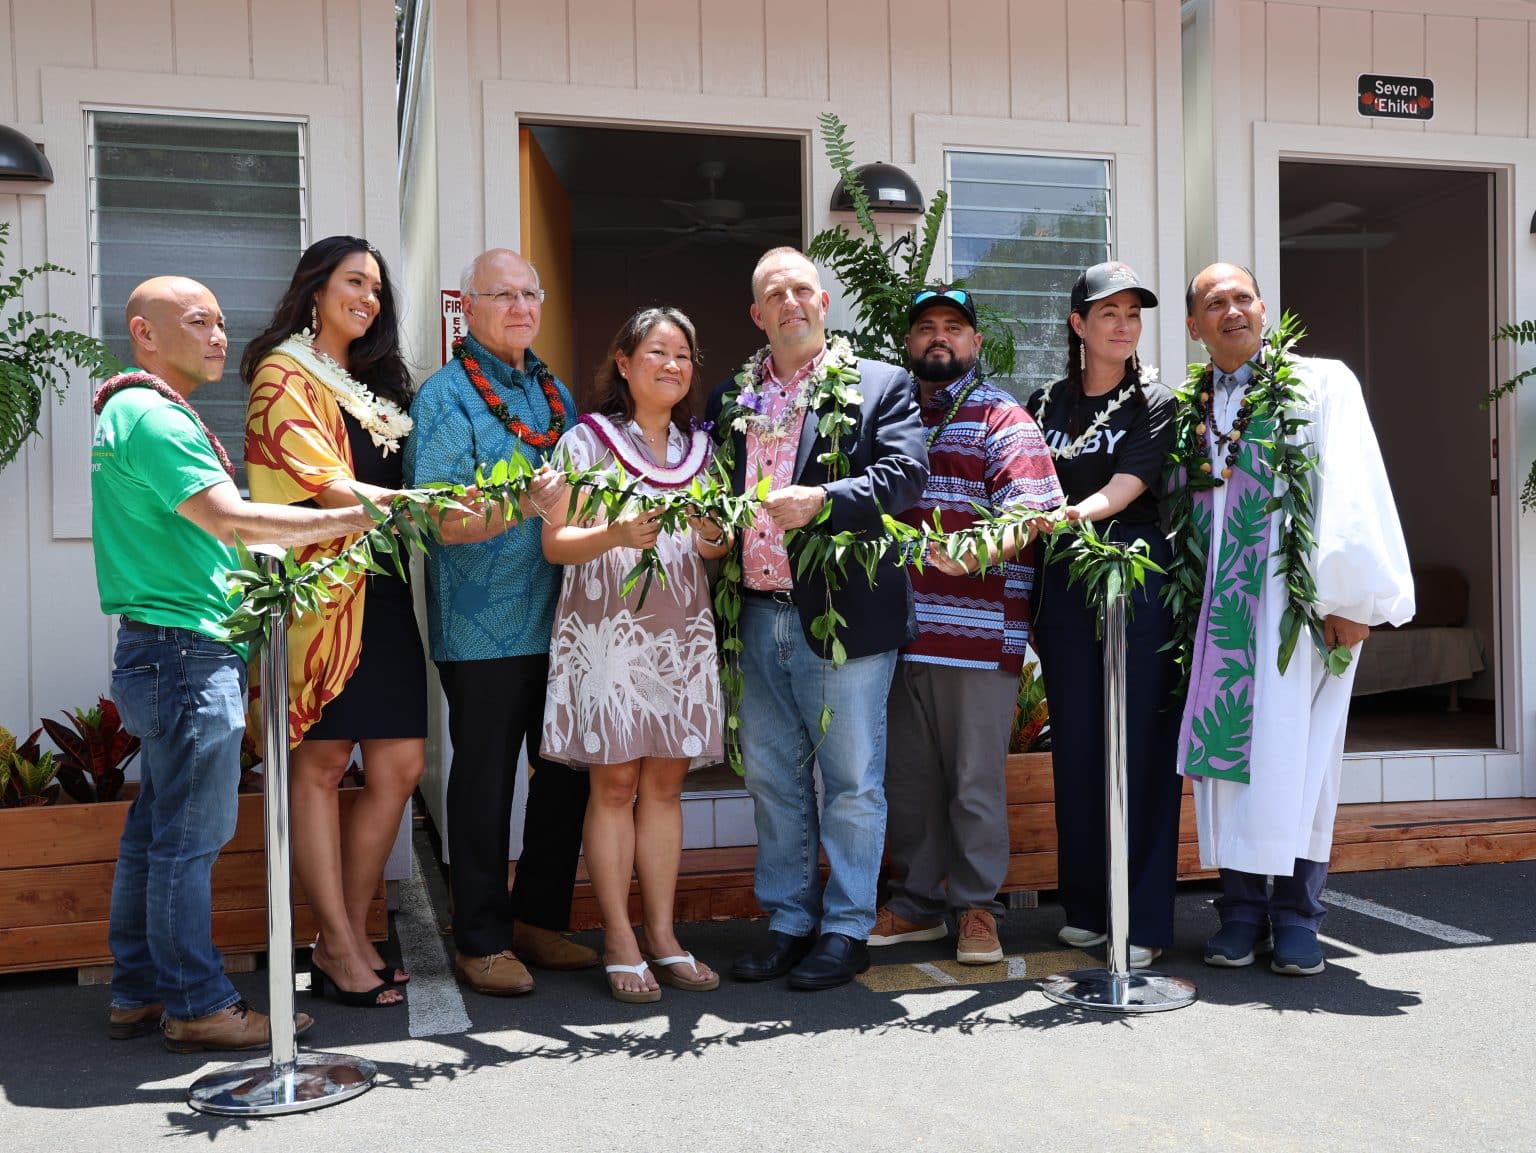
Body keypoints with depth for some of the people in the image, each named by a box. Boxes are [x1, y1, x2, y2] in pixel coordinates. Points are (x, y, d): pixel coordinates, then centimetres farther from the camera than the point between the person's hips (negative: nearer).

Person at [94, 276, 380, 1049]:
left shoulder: (145, 414, 20)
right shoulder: (152, 416, -13)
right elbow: (231, 520, -23)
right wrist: (353, 518, -21)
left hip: (167, 655, 11)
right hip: (185, 650, -11)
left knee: (155, 832, 14)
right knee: (189, 836, -3)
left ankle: (139, 993, 23)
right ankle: (197, 1007, 5)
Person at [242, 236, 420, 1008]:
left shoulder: (375, 384, 24)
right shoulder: (285, 376, 0)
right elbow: (321, 482, -13)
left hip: (382, 590, 8)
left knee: (399, 766, 3)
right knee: (320, 765, -2)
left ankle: (346, 938, 13)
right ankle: (340, 949, 3)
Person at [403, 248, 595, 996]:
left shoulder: (555, 393, 15)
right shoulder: (446, 396, -7)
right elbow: (438, 519, -16)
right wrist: (525, 506, -29)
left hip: (559, 620, 7)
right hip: (483, 626, -7)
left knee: (569, 773, 11)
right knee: (484, 780, 2)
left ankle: (538, 918, 27)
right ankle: (481, 942, 15)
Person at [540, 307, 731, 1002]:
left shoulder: (699, 447, 15)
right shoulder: (587, 440, 1)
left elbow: (716, 546, 18)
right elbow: (555, 543, -5)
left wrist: (712, 538, -5)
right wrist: (615, 535, -23)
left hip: (683, 631, 4)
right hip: (607, 627, -4)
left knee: (665, 784, 6)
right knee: (615, 783, -3)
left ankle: (662, 935, 12)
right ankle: (620, 941, 4)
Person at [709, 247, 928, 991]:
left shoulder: (879, 386, 2)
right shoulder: (730, 398, 15)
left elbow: (905, 475, -11)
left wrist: (822, 500, -23)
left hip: (842, 614, -4)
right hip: (759, 616, 5)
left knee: (851, 782, 2)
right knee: (773, 781, 12)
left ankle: (846, 931, 14)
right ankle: (788, 924, 24)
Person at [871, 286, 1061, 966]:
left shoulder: (1002, 419, 2)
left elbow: (1028, 512, -11)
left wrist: (978, 550, -30)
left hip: (978, 631, -5)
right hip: (900, 630, 5)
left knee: (975, 780, 1)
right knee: (906, 776, 11)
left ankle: (976, 908, 15)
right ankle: (916, 903, 24)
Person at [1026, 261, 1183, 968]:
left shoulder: (1155, 404, 3)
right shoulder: (1046, 406, 14)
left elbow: (1125, 488, -12)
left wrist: (1067, 514, -30)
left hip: (1137, 579, -3)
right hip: (1064, 584, 3)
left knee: (1139, 743, -4)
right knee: (1075, 744, 5)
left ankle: (1143, 921, 2)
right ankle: (1086, 907, 17)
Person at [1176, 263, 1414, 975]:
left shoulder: (1321, 383, 4)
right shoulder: (1186, 412, 15)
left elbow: (1352, 490, -4)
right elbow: (1176, 508, 16)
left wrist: (1350, 595, -12)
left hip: (1297, 595, -3)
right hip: (1218, 602, 4)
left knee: (1294, 748, -6)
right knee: (1224, 741, 0)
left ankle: (1296, 916, 3)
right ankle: (1241, 909, 8)